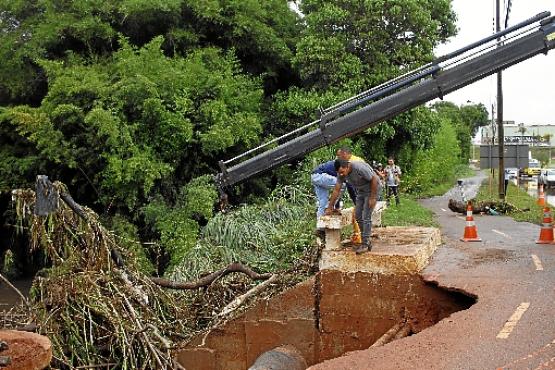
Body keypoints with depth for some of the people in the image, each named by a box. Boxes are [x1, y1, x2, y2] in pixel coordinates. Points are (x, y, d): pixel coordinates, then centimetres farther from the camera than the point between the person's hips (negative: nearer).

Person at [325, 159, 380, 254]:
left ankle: (365, 243, -8)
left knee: (366, 217, -13)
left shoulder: (359, 167, -32)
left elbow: (374, 179, -25)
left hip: (372, 189, -8)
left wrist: (372, 198, -22)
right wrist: (329, 207, -3)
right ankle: (367, 241, 15)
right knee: (358, 217, 5)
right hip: (361, 191, 8)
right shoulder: (341, 173, -11)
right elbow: (336, 190, -4)